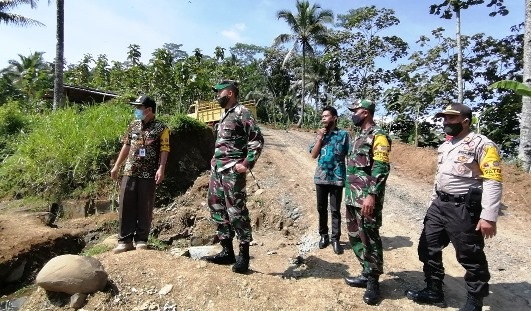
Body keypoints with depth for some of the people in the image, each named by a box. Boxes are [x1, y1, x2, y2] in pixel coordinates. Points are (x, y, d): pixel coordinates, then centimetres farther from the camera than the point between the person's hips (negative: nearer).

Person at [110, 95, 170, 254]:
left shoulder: (161, 128, -4)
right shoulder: (133, 125, 12)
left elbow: (164, 150, -9)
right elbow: (126, 146, 17)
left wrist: (161, 169, -21)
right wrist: (116, 166, 16)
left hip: (148, 174, -5)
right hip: (130, 172, 5)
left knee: (145, 208, 4)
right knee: (126, 206, 5)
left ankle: (141, 240, 16)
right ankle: (125, 240, 15)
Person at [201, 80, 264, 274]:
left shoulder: (241, 112, -7)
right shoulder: (225, 115, 20)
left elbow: (257, 139, -14)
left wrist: (247, 164, -19)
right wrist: (215, 163, 19)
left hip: (232, 171, -10)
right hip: (217, 169, 10)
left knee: (236, 211, -6)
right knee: (217, 209, 11)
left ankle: (243, 256, 7)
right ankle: (227, 251, 22)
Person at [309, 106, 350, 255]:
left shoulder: (344, 134, -2)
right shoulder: (320, 134, 7)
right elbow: (313, 155, 0)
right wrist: (320, 138, -8)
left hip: (337, 178, -3)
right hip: (321, 177, 3)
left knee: (335, 210, 5)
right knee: (321, 208, 13)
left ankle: (335, 239, 17)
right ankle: (324, 235, 28)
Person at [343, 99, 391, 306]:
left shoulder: (378, 136, -10)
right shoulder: (358, 136, 17)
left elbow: (381, 169, -19)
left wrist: (371, 195, -25)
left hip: (367, 198, -9)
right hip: (352, 197, 10)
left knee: (370, 239, 0)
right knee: (355, 237, 16)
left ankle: (373, 282, 15)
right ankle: (367, 274, 30)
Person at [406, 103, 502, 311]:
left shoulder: (482, 144, -11)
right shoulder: (444, 146, 14)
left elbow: (493, 182, -17)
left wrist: (488, 216, -22)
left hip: (464, 209, -8)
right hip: (439, 205, 8)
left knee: (470, 257, 6)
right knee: (428, 248, 14)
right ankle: (433, 291, 31)